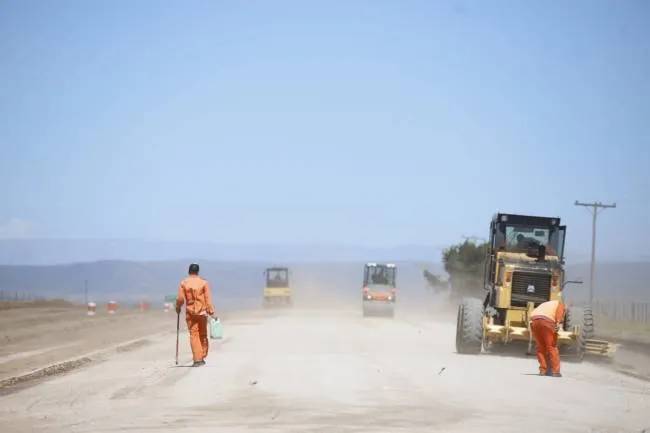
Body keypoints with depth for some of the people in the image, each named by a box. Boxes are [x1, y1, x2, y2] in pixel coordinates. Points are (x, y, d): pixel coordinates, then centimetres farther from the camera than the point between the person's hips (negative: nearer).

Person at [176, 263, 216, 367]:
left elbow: (180, 299, -4)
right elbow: (208, 299, -5)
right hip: (202, 312, 1)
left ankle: (197, 359, -7)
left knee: (194, 335, 0)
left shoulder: (183, 283, -3)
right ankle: (202, 358, 18)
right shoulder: (204, 282, -3)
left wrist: (178, 308, 15)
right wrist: (211, 311, -1)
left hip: (190, 313, 0)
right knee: (203, 335, 13)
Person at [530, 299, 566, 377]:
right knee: (552, 346, 2)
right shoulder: (560, 304, 25)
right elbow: (560, 311, 1)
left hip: (534, 320, 5)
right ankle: (555, 371, 0)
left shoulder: (544, 305, 40)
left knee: (540, 347, 14)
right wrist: (558, 323, -13)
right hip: (547, 321, -5)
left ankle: (543, 370, 12)